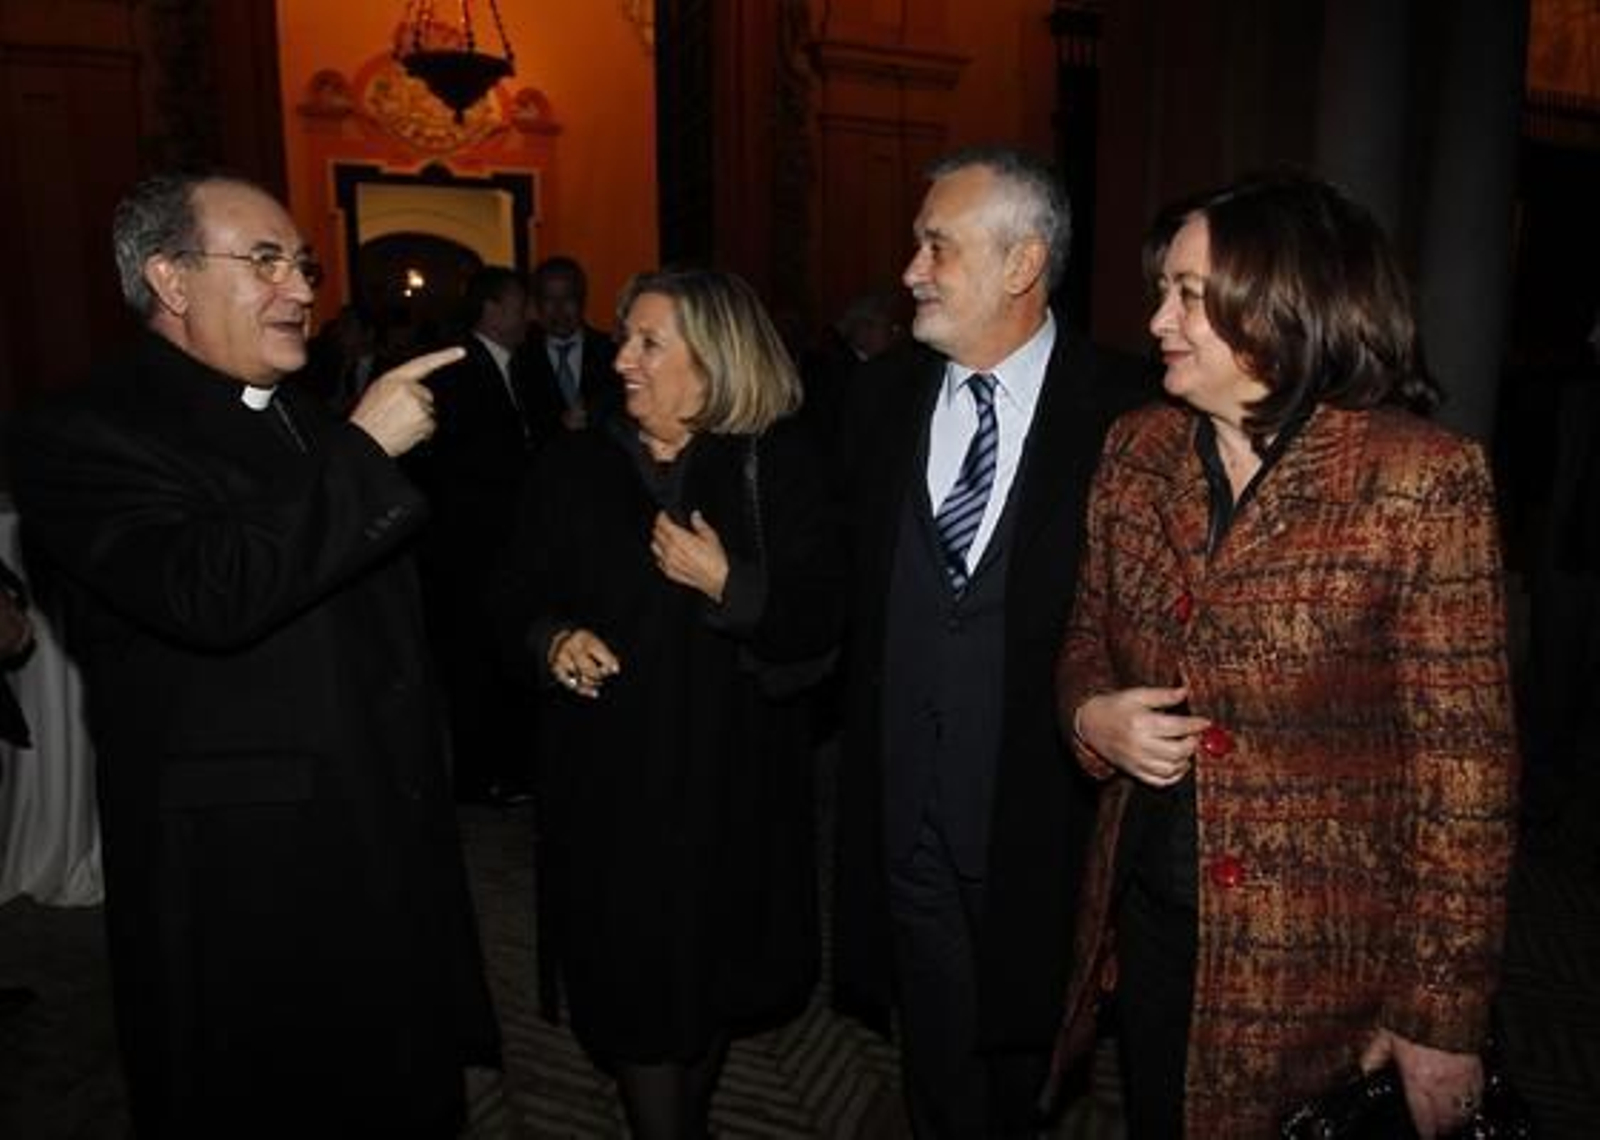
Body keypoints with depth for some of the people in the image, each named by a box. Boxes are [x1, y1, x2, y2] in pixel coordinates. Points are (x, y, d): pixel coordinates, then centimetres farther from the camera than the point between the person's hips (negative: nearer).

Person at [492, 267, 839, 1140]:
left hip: (731, 772, 0)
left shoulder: (771, 468, -4)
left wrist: (730, 585, -22)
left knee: (715, 968, 17)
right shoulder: (577, 468, 1)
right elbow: (519, 598, 7)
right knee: (636, 978, 5)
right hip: (609, 773, 0)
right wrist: (551, 639, -13)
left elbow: (817, 625, -9)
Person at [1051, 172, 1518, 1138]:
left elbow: (1464, 769, -14)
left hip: (1321, 954, -4)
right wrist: (1091, 712, -11)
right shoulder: (1137, 450, -1)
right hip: (1148, 909, 5)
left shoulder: (1420, 479, -16)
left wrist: (1442, 1018, -12)